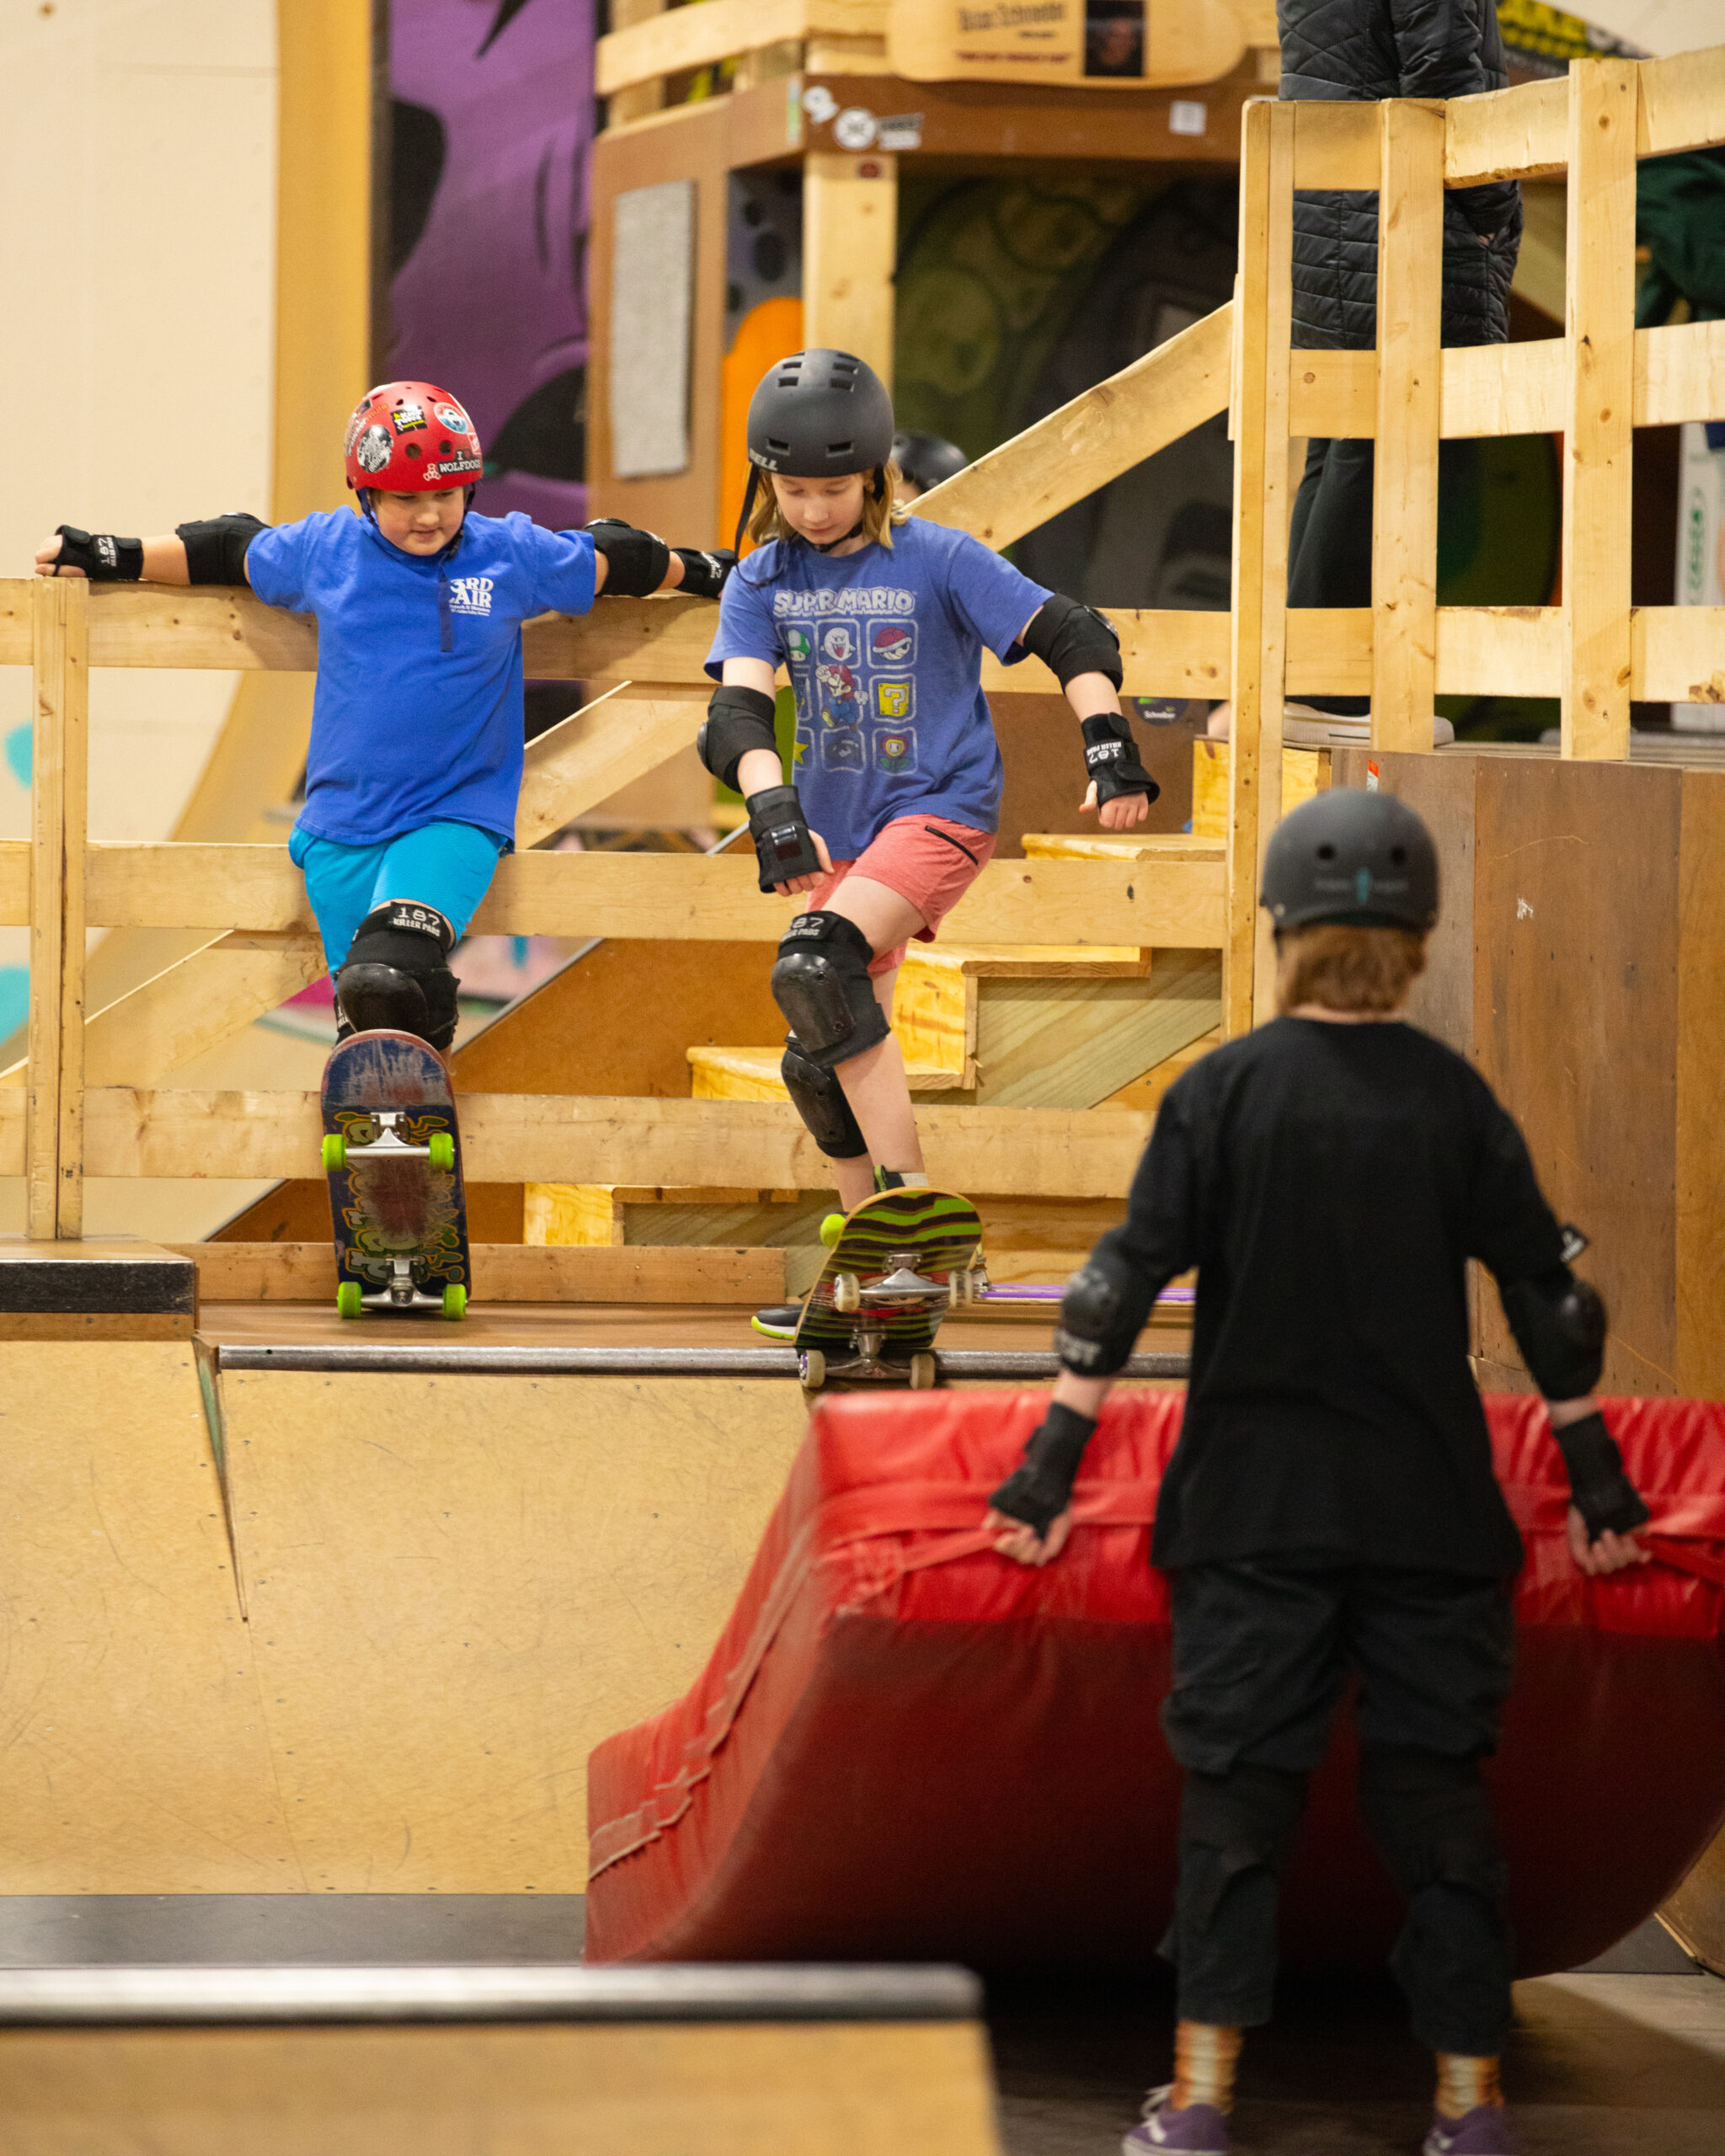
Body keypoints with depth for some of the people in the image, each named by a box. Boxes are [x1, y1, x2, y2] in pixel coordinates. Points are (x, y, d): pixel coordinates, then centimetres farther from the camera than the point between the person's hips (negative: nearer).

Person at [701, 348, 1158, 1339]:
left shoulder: (938, 560, -10)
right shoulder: (762, 584, 1)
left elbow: (1072, 635, -11)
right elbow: (739, 707, -12)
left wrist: (1111, 746, -25)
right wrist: (774, 810, -29)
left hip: (942, 806, -6)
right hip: (839, 833, 6)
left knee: (815, 969, -29)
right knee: (819, 1064, 7)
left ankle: (915, 1208, -25)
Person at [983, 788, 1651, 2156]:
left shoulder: (1223, 1092, -3)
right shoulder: (1453, 1098, 1)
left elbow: (1125, 1281, -5)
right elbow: (1551, 1295, 4)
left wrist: (1049, 1468, 0)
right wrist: (1599, 1488, 13)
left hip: (1254, 1503, -1)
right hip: (1428, 1504, 1)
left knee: (1236, 1792, 2)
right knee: (1438, 1790, 6)